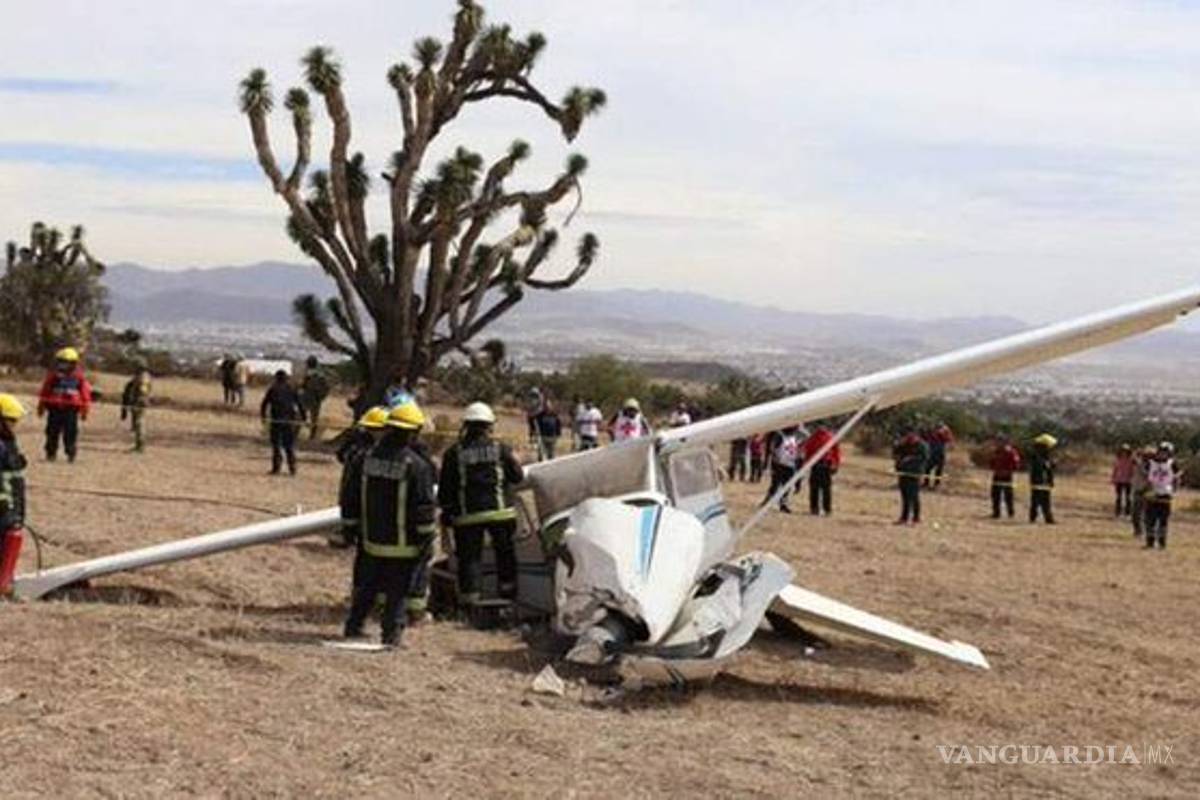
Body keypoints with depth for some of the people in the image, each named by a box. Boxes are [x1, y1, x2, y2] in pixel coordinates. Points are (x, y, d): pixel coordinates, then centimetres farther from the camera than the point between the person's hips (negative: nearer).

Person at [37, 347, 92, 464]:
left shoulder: (79, 378, 0)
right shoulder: (53, 376, 4)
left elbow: (86, 395, 4)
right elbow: (44, 393, 11)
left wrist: (85, 410, 3)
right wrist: (41, 407, 12)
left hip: (71, 410, -2)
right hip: (54, 409, 2)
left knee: (70, 433, -2)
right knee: (52, 432, 6)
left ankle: (71, 454, 7)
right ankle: (51, 453, 16)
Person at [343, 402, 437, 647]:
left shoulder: (369, 458, 2)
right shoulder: (416, 466, -16)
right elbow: (425, 506, -14)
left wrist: (355, 527, 21)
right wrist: (428, 537, -4)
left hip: (371, 537, 5)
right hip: (402, 543, -5)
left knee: (366, 584, 19)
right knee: (397, 590, 4)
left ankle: (353, 627, 26)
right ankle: (391, 634, 7)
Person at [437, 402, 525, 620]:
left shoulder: (454, 453, -1)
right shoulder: (500, 449, -2)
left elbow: (445, 488, 0)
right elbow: (518, 476, 4)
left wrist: (446, 511, 10)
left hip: (467, 514, 0)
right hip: (500, 511, 0)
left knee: (469, 556, 5)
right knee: (505, 552, 18)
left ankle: (469, 600, 2)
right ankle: (508, 589, 26)